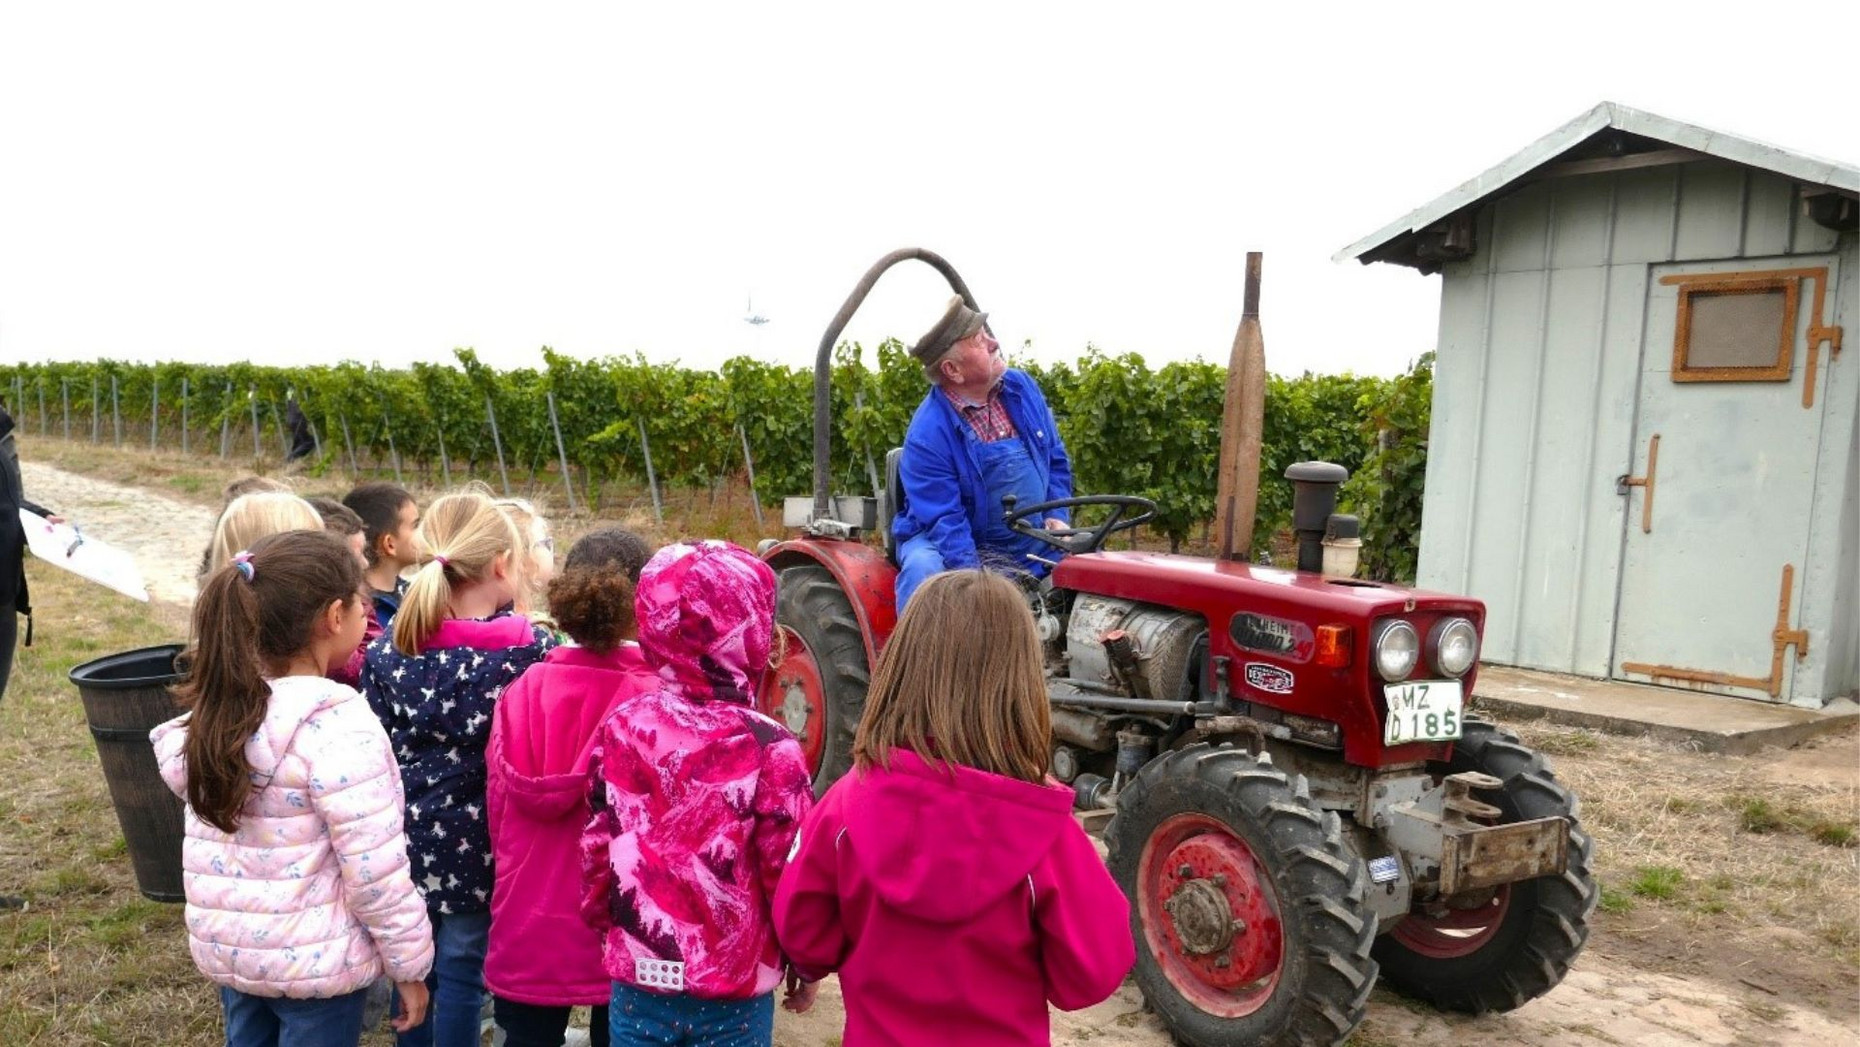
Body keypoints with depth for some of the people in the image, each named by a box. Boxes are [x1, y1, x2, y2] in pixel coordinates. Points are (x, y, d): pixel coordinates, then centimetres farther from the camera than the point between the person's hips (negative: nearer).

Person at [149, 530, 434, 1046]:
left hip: (225, 945, 7)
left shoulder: (217, 707, -3)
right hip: (313, 961, -7)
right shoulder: (337, 726, -24)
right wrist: (409, 963, -11)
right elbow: (374, 872, -21)